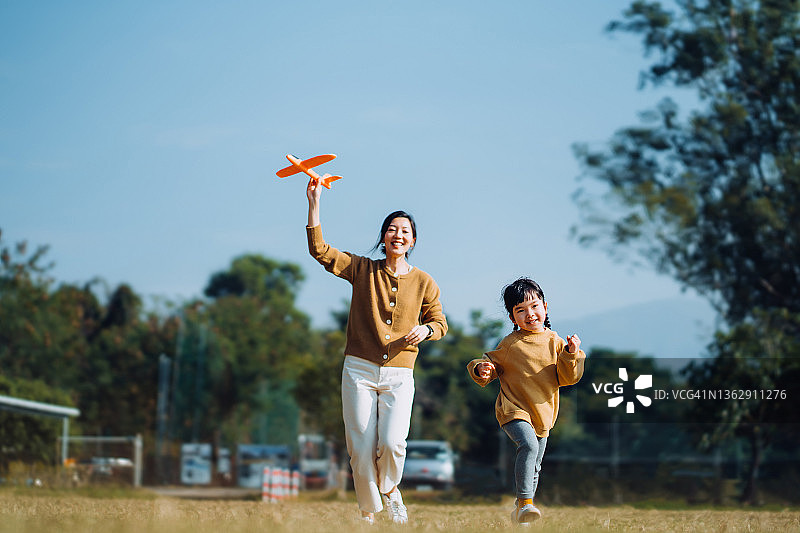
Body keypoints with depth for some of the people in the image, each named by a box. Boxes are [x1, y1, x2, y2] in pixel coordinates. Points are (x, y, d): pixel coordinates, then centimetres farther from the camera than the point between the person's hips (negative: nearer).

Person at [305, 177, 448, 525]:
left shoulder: (424, 283, 7)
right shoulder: (363, 270, 5)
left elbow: (440, 323, 15)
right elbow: (319, 249, -2)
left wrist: (425, 329, -9)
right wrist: (314, 204, -10)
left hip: (400, 375, 0)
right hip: (359, 370, 0)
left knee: (392, 442, -18)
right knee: (361, 448, -5)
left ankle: (389, 489, 14)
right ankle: (368, 513, 13)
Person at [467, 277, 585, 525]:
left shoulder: (554, 342, 3)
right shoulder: (509, 344, -3)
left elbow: (567, 378, 1)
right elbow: (492, 364, 6)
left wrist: (571, 355, -15)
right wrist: (481, 369, -16)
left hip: (543, 413, 5)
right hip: (514, 410, -5)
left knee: (534, 468, 15)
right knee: (528, 444, -31)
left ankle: (521, 511, 32)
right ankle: (525, 503, -30)